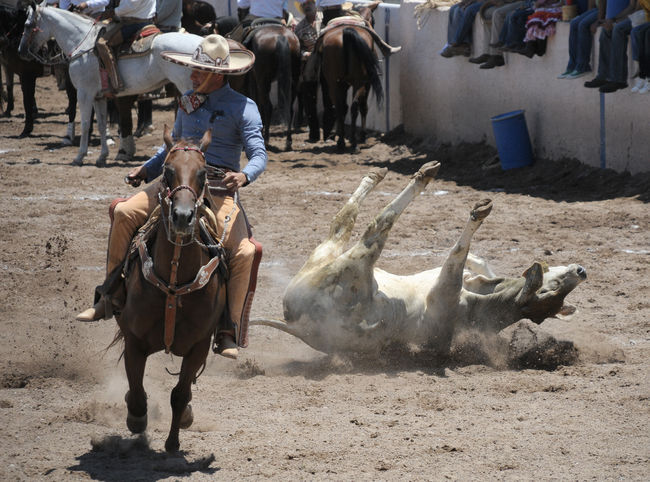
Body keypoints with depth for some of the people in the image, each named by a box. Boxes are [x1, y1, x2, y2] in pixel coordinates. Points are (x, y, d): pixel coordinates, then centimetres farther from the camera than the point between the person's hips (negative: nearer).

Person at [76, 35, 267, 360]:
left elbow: (258, 156, -8)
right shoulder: (188, 102, 16)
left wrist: (244, 175, -30)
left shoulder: (243, 108, -1)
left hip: (219, 187, -4)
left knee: (244, 252, -25)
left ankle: (230, 333, -14)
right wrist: (147, 169, 19)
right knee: (124, 213, -17)